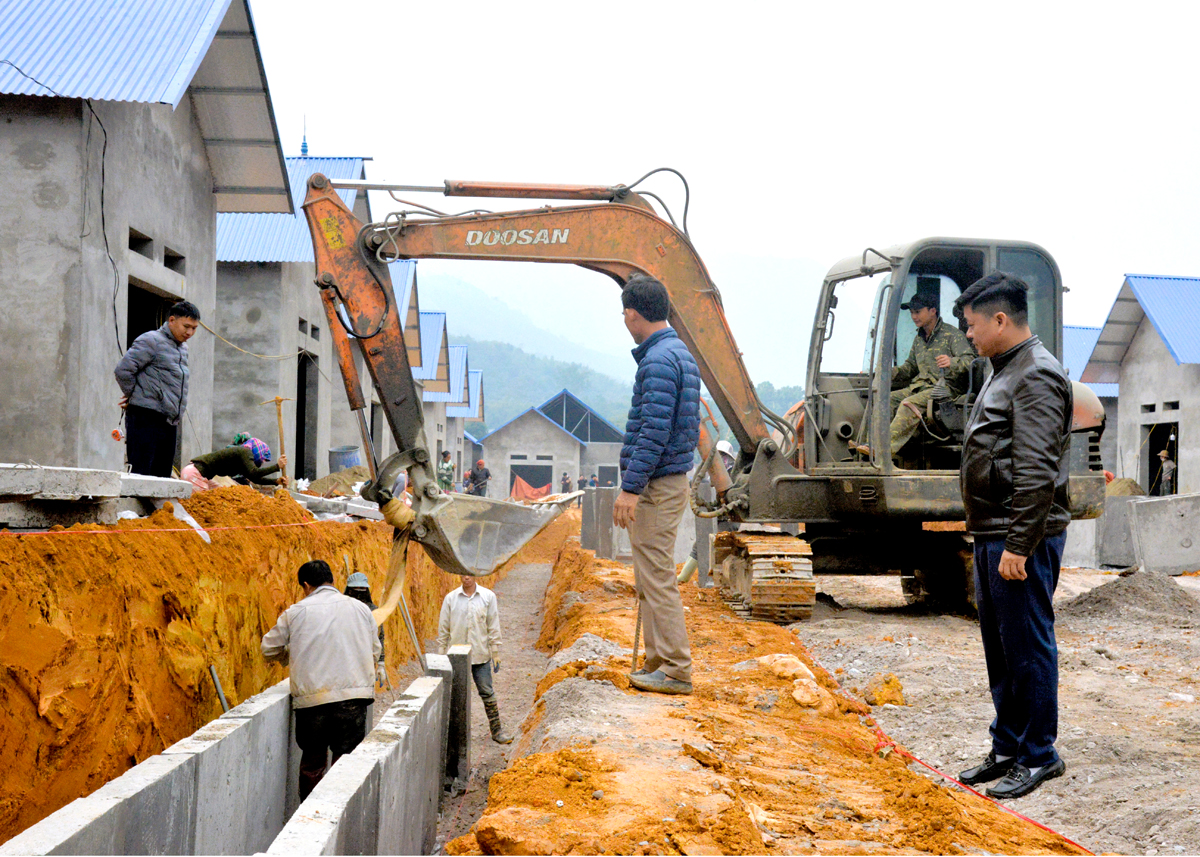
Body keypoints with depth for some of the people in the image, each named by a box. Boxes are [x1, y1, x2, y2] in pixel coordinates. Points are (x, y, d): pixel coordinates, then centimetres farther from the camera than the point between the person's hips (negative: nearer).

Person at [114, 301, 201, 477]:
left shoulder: (183, 348, 19)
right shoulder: (151, 341, -7)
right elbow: (122, 369, -13)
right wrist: (132, 396, -1)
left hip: (170, 422, 8)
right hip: (146, 418, -8)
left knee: (161, 476, 7)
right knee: (140, 476, -10)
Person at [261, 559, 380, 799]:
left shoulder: (295, 612, 5)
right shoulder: (361, 609, 11)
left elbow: (269, 649, 14)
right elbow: (375, 652, 18)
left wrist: (291, 655, 32)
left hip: (311, 697, 0)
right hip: (353, 698, 0)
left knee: (311, 761, 13)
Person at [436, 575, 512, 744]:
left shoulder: (488, 596, 0)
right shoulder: (450, 598, 1)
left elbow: (494, 627, 3)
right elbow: (443, 628, 6)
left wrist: (496, 654, 1)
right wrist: (441, 655, 4)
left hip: (481, 655, 0)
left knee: (487, 693, 3)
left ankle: (496, 730, 13)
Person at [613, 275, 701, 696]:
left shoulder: (659, 361, -16)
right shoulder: (681, 354, 16)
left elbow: (654, 431, -23)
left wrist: (631, 488, -23)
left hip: (655, 486, -10)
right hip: (672, 479, 10)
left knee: (657, 578, -6)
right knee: (651, 578, 14)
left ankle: (675, 669, -2)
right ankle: (658, 662, 20)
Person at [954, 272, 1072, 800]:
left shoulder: (1036, 376, -14)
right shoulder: (1004, 373, 18)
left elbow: (1037, 473, -21)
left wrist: (1017, 545, -23)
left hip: (1021, 539, -10)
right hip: (991, 537, 10)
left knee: (1027, 646, -2)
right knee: (1000, 648, 15)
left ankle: (1039, 756, 8)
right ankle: (1007, 749, 25)